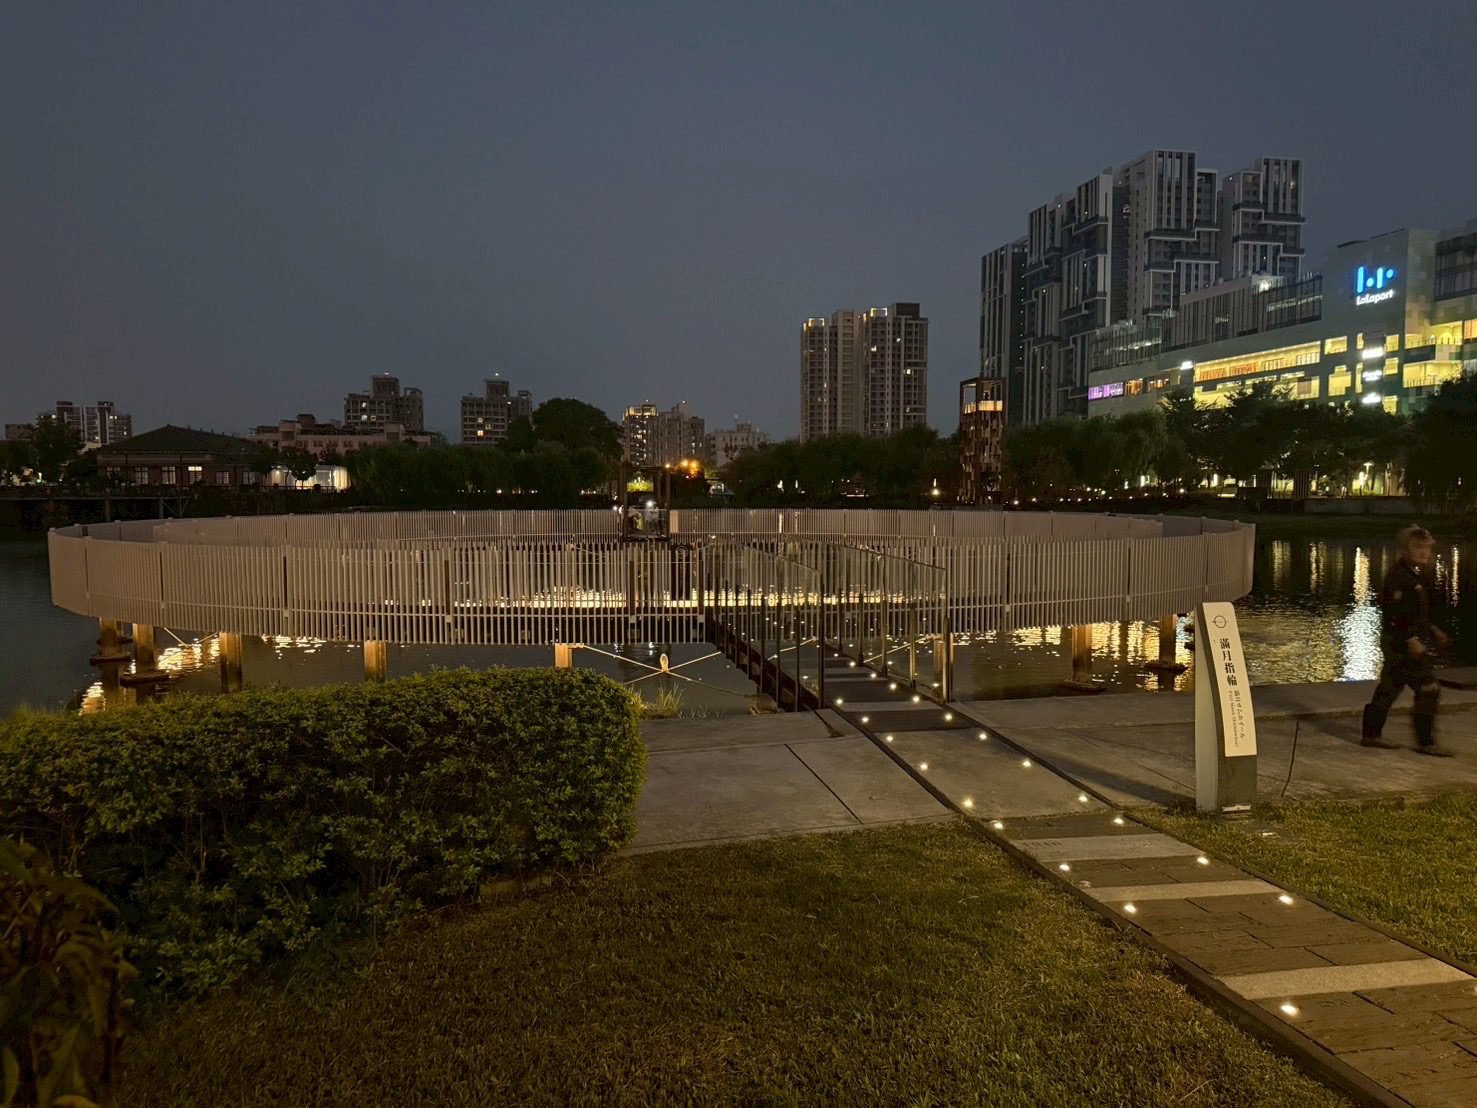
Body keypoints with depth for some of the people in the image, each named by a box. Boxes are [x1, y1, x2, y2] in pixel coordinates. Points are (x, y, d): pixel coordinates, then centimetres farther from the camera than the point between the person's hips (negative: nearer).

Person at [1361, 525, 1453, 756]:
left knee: (1389, 688, 14)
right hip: (1403, 643, -10)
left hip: (1400, 642, 10)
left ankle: (1371, 734, 21)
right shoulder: (1398, 576, -18)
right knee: (1429, 689, -7)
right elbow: (1394, 613, -23)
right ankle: (1426, 742, -1)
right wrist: (1411, 639, -25)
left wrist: (1432, 629, 18)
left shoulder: (1420, 575, 15)